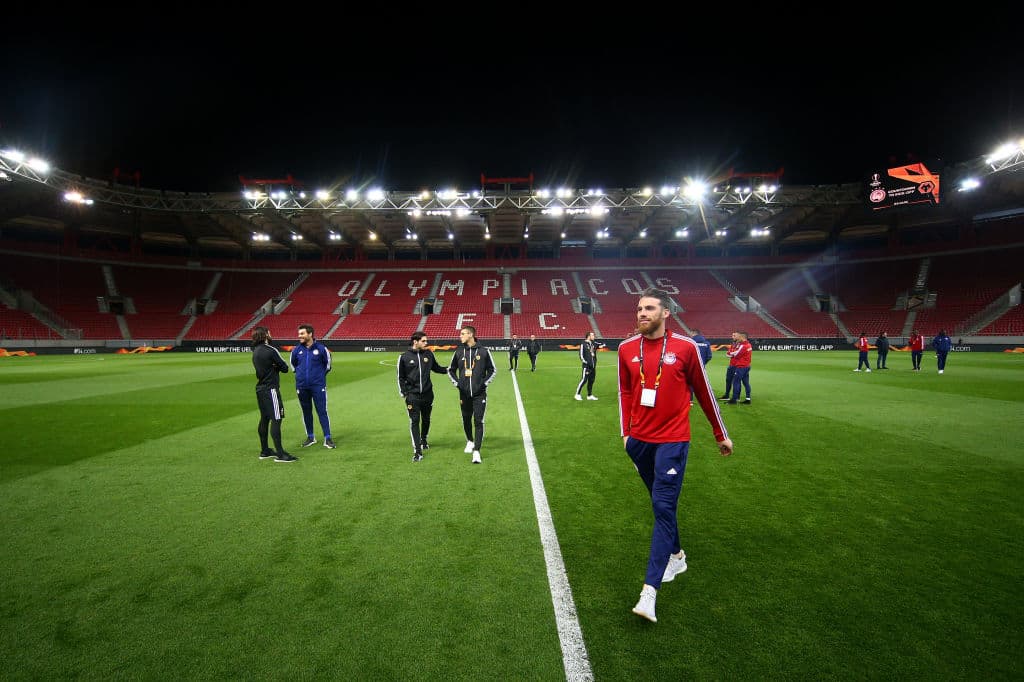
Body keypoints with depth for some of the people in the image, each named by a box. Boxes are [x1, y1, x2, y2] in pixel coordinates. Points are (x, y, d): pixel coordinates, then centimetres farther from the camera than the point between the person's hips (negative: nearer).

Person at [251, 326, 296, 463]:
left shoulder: (255, 351, 13)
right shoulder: (270, 350, -14)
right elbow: (285, 368, -11)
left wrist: (274, 366, -2)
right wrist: (278, 366, 7)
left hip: (260, 389, 9)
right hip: (270, 389, -9)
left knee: (264, 419, 14)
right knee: (276, 419, -9)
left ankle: (265, 451, 22)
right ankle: (280, 454, -10)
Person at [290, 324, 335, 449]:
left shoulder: (321, 348, -6)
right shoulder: (296, 350, 1)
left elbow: (327, 363, 9)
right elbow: (293, 363, 21)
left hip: (318, 386, -3)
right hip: (302, 386, 3)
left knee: (322, 411, -4)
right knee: (306, 412, 11)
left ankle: (327, 439, 1)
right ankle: (310, 438, 23)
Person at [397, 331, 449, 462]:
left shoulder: (428, 353, 3)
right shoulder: (404, 357, -4)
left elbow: (436, 368, 18)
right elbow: (401, 377, 4)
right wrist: (404, 393, -1)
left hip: (427, 393, 3)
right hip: (412, 395, -3)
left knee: (426, 419, 16)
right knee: (414, 421, -7)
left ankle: (423, 440, 41)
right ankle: (417, 451, -6)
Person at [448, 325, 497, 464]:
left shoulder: (483, 351, -4)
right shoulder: (459, 352, 3)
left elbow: (492, 370, 5)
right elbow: (451, 370, 16)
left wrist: (484, 383, -5)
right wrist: (457, 383, 3)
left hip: (479, 394, -3)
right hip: (464, 394, 3)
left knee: (478, 422, -7)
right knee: (466, 420, 15)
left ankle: (476, 451, -6)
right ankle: (470, 441, 39)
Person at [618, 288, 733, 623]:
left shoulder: (685, 347, -8)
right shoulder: (627, 349, 2)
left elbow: (703, 391, 2)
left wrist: (721, 434, 10)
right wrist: (626, 432, 10)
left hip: (672, 441, -4)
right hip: (639, 441, 4)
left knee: (663, 507, -9)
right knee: (661, 504, 18)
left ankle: (650, 589, -8)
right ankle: (675, 556, 40)